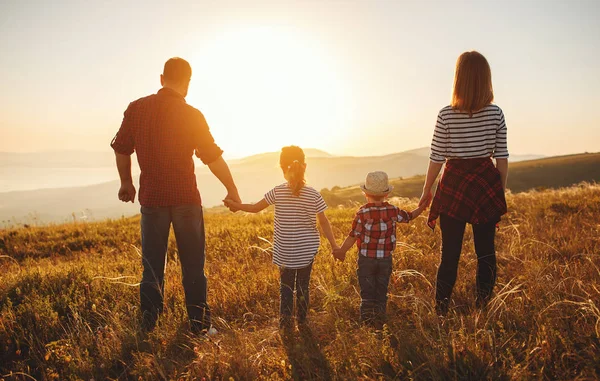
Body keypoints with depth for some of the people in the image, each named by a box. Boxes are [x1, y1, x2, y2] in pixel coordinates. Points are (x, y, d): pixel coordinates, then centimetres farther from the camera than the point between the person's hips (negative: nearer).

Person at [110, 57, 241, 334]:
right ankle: (198, 325, 13)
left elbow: (121, 150, 7)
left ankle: (148, 327, 13)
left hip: (151, 198, 2)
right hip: (186, 199, -2)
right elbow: (213, 158, -6)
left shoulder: (136, 109, 0)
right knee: (193, 266, 9)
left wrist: (126, 182, 22)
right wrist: (232, 190, 4)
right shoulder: (192, 115, -7)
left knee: (152, 266, 12)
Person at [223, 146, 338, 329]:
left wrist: (235, 205, 13)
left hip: (285, 251, -1)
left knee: (286, 285, 15)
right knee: (303, 285, 16)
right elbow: (324, 223, -7)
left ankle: (285, 321, 14)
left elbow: (255, 208, -2)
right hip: (308, 250, 1)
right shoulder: (314, 195, -10)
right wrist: (334, 246, 1)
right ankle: (301, 320, 26)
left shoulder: (278, 192, -12)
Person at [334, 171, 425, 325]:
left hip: (366, 259, -3)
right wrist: (422, 207, 28)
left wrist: (341, 251, 0)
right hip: (386, 259, 3)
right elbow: (409, 216, 12)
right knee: (381, 291, 15)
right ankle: (379, 319, 19)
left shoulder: (362, 213, -15)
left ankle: (367, 320, 9)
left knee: (367, 291, 9)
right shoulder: (393, 211, -5)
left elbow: (353, 236, -13)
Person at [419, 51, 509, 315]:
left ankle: (442, 310, 14)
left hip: (453, 185, -1)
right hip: (487, 184, 2)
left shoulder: (446, 115, -9)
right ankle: (484, 306, 15)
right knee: (485, 250, 10)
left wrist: (426, 191, 7)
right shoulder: (496, 114, -2)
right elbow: (502, 158, 2)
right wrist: (501, 192, 13)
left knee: (450, 251, 7)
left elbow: (436, 158, -4)